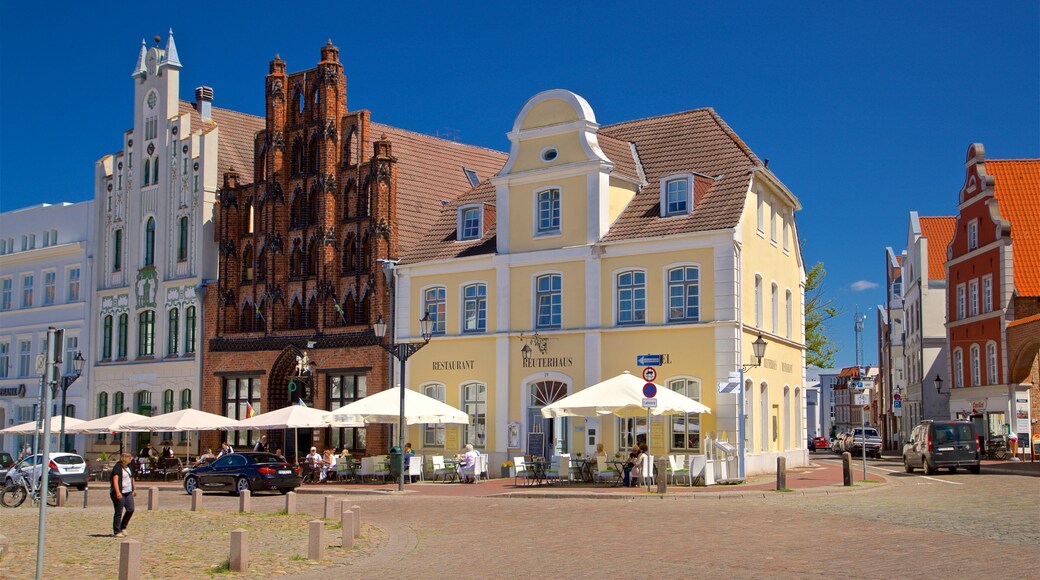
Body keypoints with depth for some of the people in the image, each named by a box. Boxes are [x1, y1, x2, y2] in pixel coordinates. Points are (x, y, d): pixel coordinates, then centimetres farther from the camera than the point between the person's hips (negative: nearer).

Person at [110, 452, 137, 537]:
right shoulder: (118, 467, -13)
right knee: (119, 512, -3)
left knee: (130, 509, 3)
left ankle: (123, 527, 20)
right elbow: (115, 479, -21)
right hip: (119, 493, -8)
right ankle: (116, 532, 5)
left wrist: (134, 488, 24)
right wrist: (118, 492, -28)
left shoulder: (128, 466, 13)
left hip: (128, 492, 8)